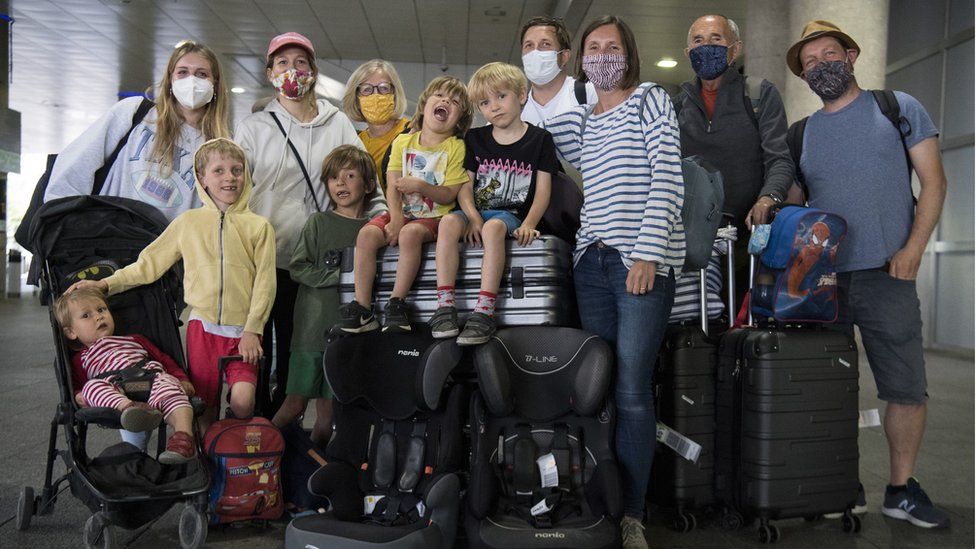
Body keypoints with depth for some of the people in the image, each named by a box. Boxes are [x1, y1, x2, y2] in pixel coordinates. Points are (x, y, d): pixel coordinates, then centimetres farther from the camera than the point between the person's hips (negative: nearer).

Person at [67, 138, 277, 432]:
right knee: (204, 406, 6)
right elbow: (150, 262, 13)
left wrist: (252, 330, -6)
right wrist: (107, 283, 5)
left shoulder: (259, 226, 2)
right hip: (203, 325, 2)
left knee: (242, 401, -15)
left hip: (243, 330, -2)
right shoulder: (188, 221, 7)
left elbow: (264, 283, -1)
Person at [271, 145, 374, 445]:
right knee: (295, 404, 1)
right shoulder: (318, 223, 3)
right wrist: (338, 277, -12)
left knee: (328, 410, 8)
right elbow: (297, 268, -3)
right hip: (314, 327, -1)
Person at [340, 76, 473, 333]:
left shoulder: (456, 148, -1)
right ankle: (362, 309, -18)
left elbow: (449, 195, -6)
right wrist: (396, 218, -14)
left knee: (410, 234, -35)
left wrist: (421, 186, -22)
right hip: (402, 213, 4)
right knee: (366, 234, -21)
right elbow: (393, 186, 2)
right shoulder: (403, 142, 10)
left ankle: (396, 303, -26)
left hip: (434, 216, -4)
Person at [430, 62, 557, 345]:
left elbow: (543, 190, 1)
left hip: (511, 213, -3)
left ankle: (484, 311, -42)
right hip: (476, 211, 3)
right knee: (449, 221, -31)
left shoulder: (539, 139, 6)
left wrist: (528, 224, -16)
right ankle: (445, 305, -33)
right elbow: (465, 185, 7)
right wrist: (473, 217, -13)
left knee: (493, 226, -38)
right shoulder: (474, 139, 15)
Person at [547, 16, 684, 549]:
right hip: (593, 260, 5)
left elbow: (666, 178, -6)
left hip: (643, 261, -5)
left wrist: (648, 253, -14)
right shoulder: (579, 118, 20)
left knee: (631, 392, -7)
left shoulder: (650, 99, 5)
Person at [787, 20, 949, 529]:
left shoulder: (899, 108, 6)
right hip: (819, 280, 2)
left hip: (885, 275, -2)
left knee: (907, 388, -1)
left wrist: (912, 249, -8)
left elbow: (932, 181, 2)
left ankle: (902, 489, 15)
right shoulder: (803, 133, 13)